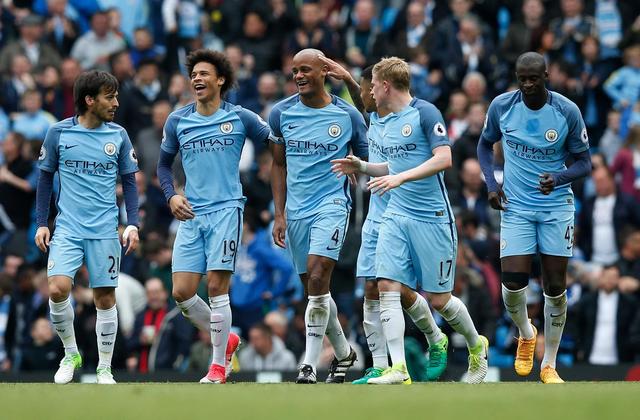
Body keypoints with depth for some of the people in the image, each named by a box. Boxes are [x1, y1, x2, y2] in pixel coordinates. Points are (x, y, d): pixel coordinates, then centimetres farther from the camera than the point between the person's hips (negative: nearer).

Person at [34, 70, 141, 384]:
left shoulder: (118, 136, 3)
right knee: (57, 290, -17)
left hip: (105, 231, 1)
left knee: (105, 298, 3)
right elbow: (45, 178, 8)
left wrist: (133, 225, 0)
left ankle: (104, 368, 15)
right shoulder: (59, 132, -1)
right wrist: (41, 223, 4)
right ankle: (70, 354, 5)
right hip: (67, 229, -1)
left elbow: (129, 181, 9)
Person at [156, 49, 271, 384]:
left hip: (226, 209, -4)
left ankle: (219, 364, 2)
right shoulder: (177, 121, 8)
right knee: (182, 293, -2)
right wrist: (171, 195, 1)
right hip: (190, 215, 4)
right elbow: (164, 164, 19)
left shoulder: (240, 118, -1)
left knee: (216, 287, -10)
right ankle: (226, 340, 22)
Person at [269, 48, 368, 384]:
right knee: (314, 290, 10)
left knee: (317, 279, -20)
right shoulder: (281, 113, 4)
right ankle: (343, 352, 31)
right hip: (297, 211, 4)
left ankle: (309, 365, -18)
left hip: (332, 205, -4)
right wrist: (279, 214, 6)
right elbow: (279, 166, 13)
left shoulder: (347, 115, -3)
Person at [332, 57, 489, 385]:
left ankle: (477, 346, 28)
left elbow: (443, 159, -19)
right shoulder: (385, 122, 14)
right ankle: (398, 370, -12)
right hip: (396, 216, 7)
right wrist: (362, 167, 14)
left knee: (438, 299, 0)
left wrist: (400, 178, -26)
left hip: (432, 218, -7)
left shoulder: (425, 112, -10)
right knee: (387, 287, -10)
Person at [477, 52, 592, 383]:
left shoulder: (567, 111, -10)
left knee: (555, 287, 0)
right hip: (516, 207, 1)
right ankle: (526, 334, 21)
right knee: (513, 281, -12)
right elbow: (485, 144, 13)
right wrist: (491, 183, -2)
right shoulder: (501, 106, -6)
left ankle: (549, 365, 14)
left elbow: (584, 162, -2)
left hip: (557, 206, -1)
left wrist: (559, 178, -23)